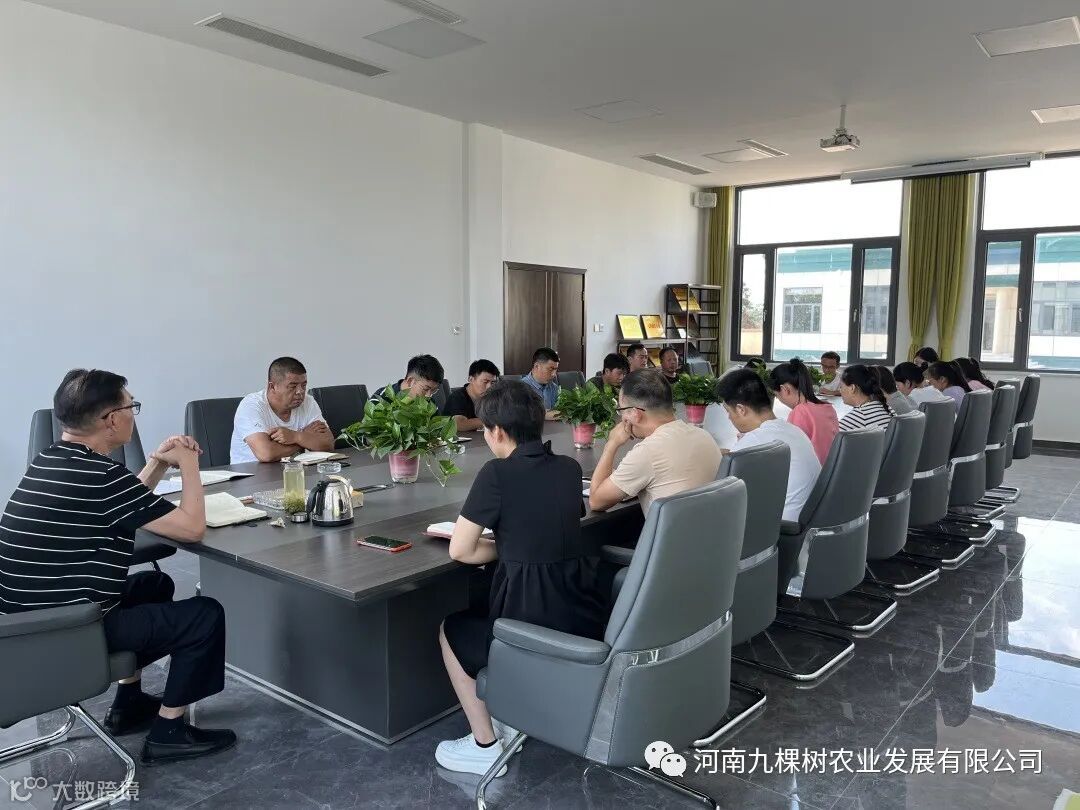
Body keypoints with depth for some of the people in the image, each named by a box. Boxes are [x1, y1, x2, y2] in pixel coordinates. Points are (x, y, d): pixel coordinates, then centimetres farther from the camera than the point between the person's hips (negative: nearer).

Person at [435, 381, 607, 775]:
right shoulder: (570, 468, 8)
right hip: (589, 618, 7)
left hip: (538, 622, -7)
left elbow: (460, 550, -4)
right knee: (483, 615, 35)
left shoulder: (496, 473, -11)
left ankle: (485, 746, 25)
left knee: (452, 630, 23)